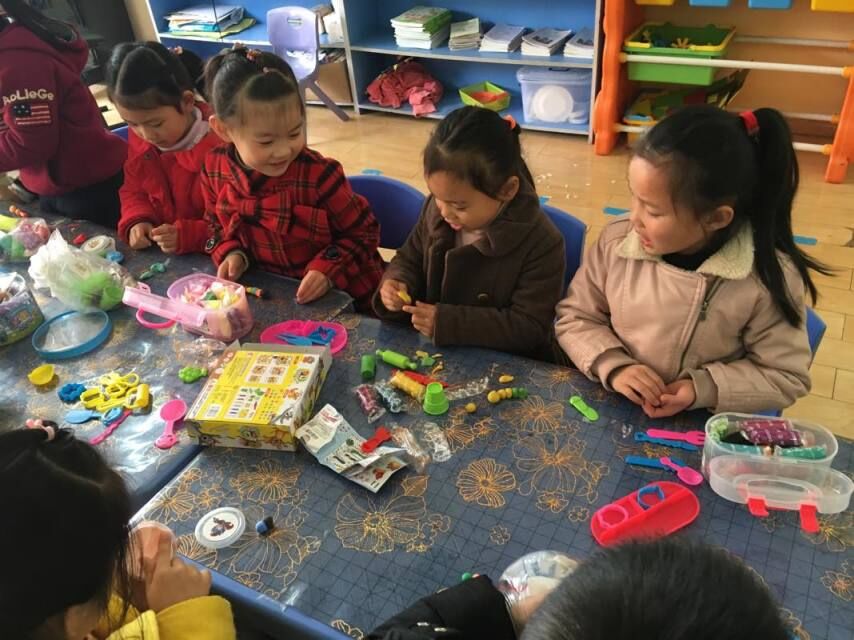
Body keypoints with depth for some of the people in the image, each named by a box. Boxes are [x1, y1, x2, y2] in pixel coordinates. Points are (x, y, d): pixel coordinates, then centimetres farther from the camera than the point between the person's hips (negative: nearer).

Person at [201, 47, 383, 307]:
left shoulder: (319, 175, -21)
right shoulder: (215, 169, -9)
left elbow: (362, 232, -8)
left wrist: (328, 269, -21)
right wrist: (231, 252, -8)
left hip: (336, 296, -4)